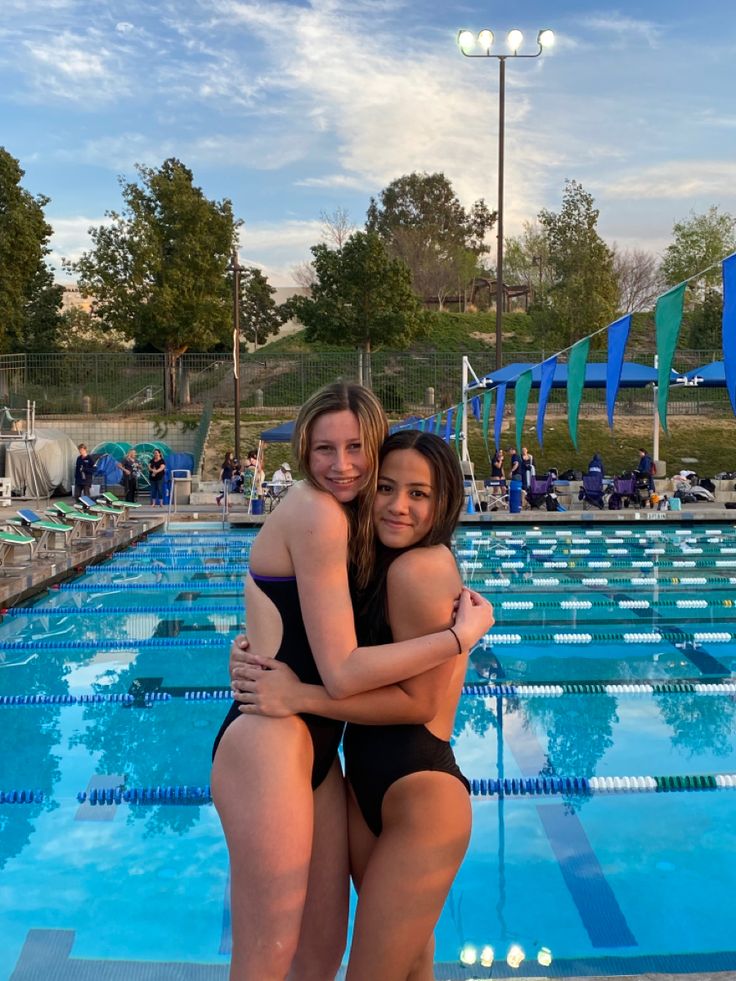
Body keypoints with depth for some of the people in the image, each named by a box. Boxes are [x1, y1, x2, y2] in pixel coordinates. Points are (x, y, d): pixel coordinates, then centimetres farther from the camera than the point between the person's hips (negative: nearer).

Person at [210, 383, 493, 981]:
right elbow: (342, 672, -18)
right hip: (269, 745, -9)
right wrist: (465, 632, -12)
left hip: (317, 749, 9)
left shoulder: (347, 516, 14)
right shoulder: (317, 512, -15)